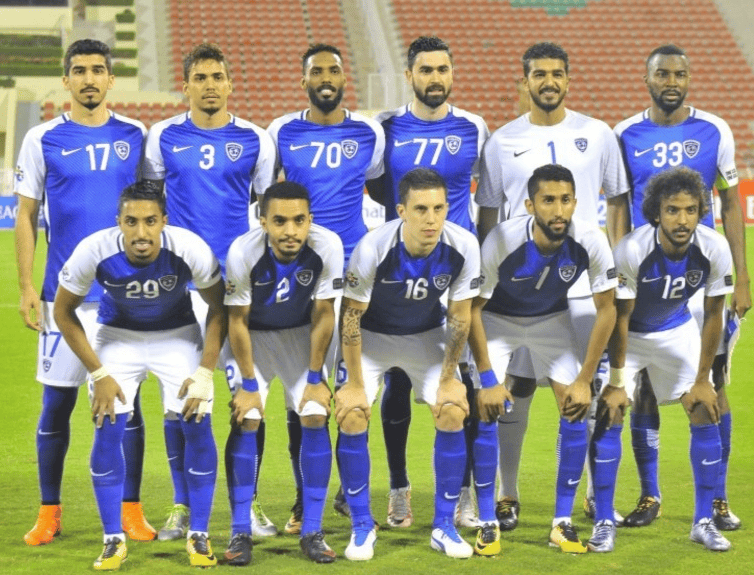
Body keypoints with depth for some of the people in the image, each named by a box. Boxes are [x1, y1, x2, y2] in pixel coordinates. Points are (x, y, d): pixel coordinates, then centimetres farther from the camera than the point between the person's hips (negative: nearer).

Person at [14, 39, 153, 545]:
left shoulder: (135, 137, 5)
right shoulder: (43, 140, 2)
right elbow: (26, 216, 4)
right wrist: (27, 287, -2)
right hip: (65, 292, -1)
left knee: (128, 399, 3)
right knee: (57, 402, 4)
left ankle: (131, 510, 12)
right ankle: (49, 512, 15)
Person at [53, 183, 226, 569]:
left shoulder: (190, 250, -31)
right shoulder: (94, 251, -30)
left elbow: (218, 309, -11)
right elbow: (64, 312, -12)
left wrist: (205, 371, -16)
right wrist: (98, 373, -13)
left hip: (178, 334, 0)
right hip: (118, 334, 0)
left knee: (197, 425, -12)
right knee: (108, 429, -11)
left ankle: (199, 536, 4)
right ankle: (113, 540, 3)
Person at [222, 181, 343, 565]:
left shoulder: (327, 247, -29)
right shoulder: (243, 252, -32)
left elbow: (323, 316, -15)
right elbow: (238, 321, -19)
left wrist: (315, 378, -11)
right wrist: (248, 384, -16)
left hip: (301, 334, 1)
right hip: (254, 335, -1)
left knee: (315, 418, -10)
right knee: (245, 421, -13)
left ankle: (312, 531, -1)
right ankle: (240, 533, -5)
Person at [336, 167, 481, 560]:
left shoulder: (463, 247, -26)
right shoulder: (373, 247, -33)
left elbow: (459, 318, -12)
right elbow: (351, 316, -21)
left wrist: (448, 380, -7)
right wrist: (355, 384, -16)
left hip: (427, 335, 2)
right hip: (372, 334, -2)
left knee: (453, 413, -12)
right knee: (352, 415, -16)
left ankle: (444, 526, 3)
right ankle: (362, 526, 0)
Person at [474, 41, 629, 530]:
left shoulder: (598, 135, 5)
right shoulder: (503, 142, 4)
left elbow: (618, 202, 10)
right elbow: (488, 216, 7)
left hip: (585, 284, 1)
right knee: (517, 388, 0)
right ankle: (507, 495, 8)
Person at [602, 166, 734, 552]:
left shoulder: (715, 249, -25)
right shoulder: (631, 250, -33)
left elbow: (713, 314, -11)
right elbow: (619, 317, -22)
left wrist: (702, 380, -8)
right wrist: (616, 383, -17)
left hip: (677, 330, 3)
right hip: (628, 333, -3)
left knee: (705, 413, -5)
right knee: (608, 414, -14)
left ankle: (703, 521, 8)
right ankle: (603, 523, -1)